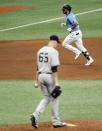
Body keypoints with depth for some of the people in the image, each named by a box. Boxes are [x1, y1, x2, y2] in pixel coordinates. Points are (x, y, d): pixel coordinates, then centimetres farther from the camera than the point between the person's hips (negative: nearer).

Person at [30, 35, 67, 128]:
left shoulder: (40, 50, 11)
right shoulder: (53, 51, -12)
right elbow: (54, 68, -18)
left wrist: (37, 81, 18)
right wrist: (56, 82, -19)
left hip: (41, 76, 7)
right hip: (50, 76, -7)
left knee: (46, 98, 15)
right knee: (54, 99, 6)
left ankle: (35, 115, -5)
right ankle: (56, 122, 11)